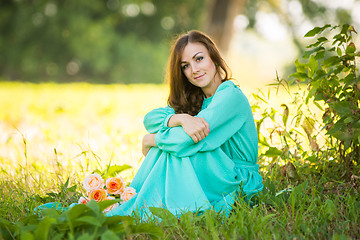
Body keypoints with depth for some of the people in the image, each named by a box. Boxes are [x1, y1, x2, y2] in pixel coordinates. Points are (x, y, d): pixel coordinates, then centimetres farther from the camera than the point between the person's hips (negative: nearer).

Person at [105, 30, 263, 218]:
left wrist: (150, 140, -7)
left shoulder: (231, 95, -16)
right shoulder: (194, 98, 9)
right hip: (210, 176, 7)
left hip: (240, 185, -7)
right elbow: (150, 119, -7)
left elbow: (187, 141, -25)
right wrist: (181, 119, -27)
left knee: (179, 147, -25)